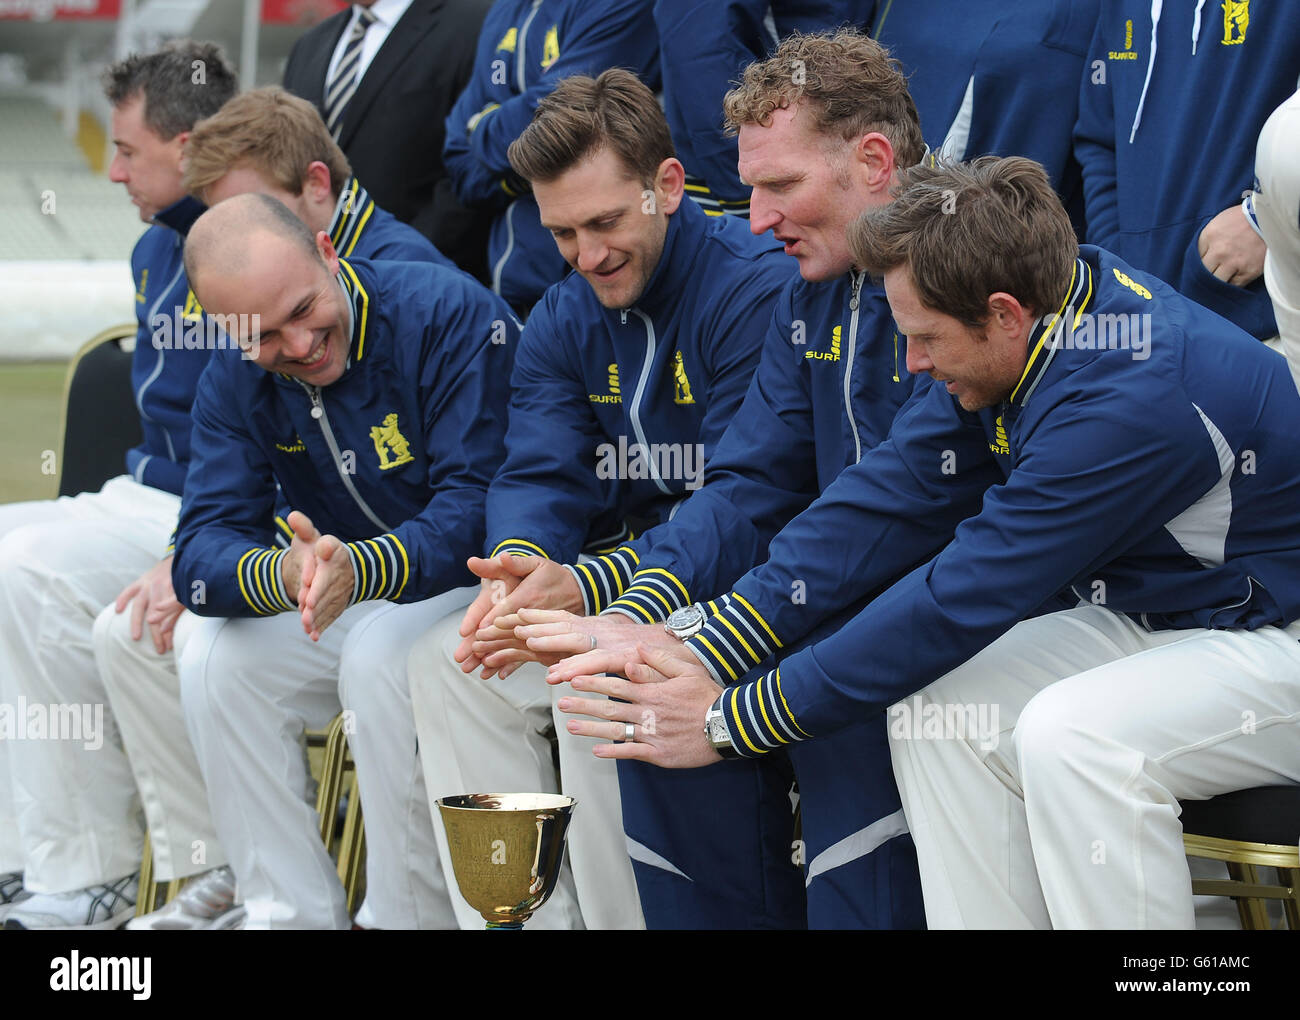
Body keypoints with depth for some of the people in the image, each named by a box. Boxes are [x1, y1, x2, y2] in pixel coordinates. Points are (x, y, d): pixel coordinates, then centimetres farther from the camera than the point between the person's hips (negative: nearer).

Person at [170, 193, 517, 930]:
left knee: (379, 657, -33)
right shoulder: (237, 384, -3)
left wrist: (358, 570, -46)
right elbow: (202, 553, -13)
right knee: (216, 660, -16)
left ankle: (414, 916, -19)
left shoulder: (451, 314, -22)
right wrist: (285, 576, -38)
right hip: (352, 607, 6)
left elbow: (479, 509, -28)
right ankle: (291, 914, -8)